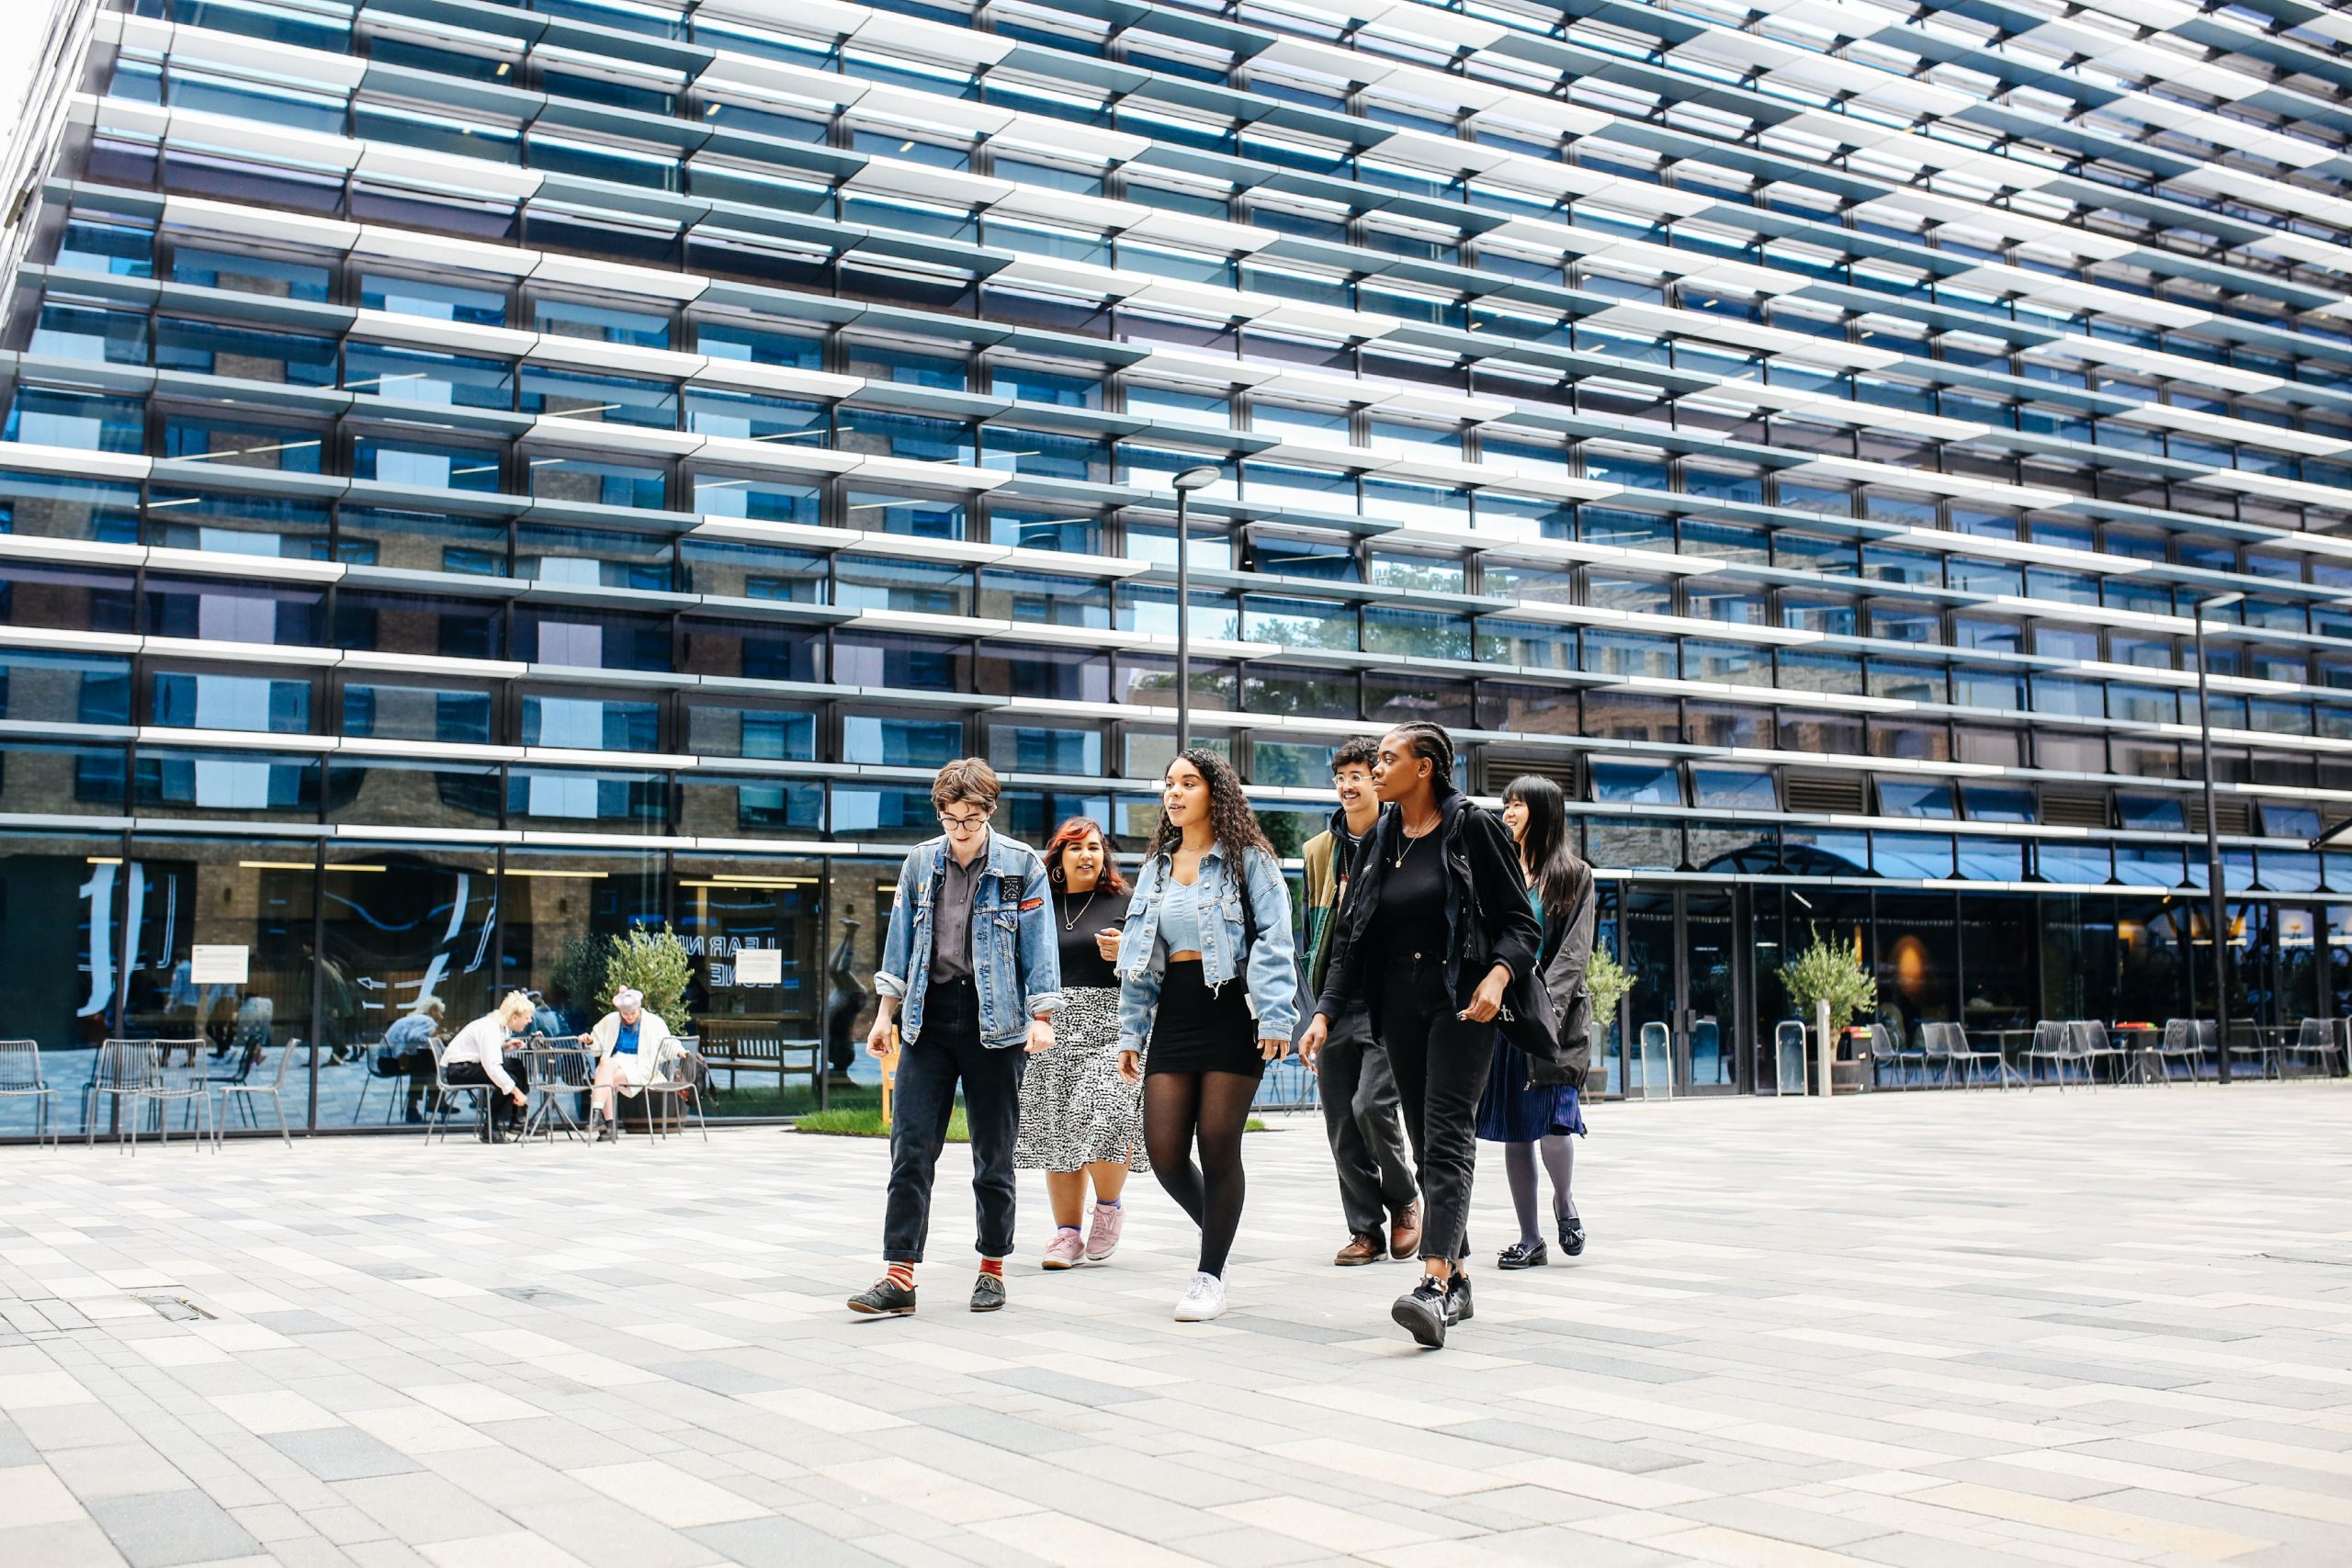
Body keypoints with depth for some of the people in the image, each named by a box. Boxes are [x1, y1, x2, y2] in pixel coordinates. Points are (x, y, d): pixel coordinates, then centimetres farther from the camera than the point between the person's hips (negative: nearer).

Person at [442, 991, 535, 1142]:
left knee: (517, 1066, 2)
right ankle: (491, 1128, -15)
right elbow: (492, 1067, -34)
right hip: (457, 1069, -10)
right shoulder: (490, 1029, -25)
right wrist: (516, 1091, -32)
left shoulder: (500, 1025, 5)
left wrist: (505, 1046, -4)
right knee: (509, 1076, -23)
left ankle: (516, 1122, 3)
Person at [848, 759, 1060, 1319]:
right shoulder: (920, 862, 7)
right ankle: (898, 1276, -4)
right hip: (928, 1016, 2)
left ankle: (992, 1267, 20)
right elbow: (900, 940, 13)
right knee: (911, 1147, -5)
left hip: (994, 1020, -2)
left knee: (994, 1152, 6)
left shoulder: (1022, 864, -1)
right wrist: (886, 1013, 9)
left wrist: (1041, 1017, -8)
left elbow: (1039, 944, -1)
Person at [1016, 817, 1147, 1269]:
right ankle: (1067, 1234, 10)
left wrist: (1122, 955, -15)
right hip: (1054, 1027, 3)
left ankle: (1109, 1207, 6)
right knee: (1057, 1131, 1)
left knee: (1104, 1115, -19)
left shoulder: (1124, 904, 5)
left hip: (1110, 1023, -3)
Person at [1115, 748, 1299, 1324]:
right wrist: (1130, 1032, 12)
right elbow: (1136, 954, 18)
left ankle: (1211, 1275, 11)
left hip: (1231, 1011, -5)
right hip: (1173, 1013, 5)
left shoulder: (1248, 860, 0)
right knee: (1164, 1152, -2)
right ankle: (1216, 1230, 26)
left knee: (1218, 1146, -3)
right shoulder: (1156, 866, 17)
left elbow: (1273, 941, -9)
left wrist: (1275, 1018, -19)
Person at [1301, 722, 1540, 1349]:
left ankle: (1435, 1285, -26)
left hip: (1461, 1003, -6)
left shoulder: (1474, 828, -4)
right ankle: (1457, 1282, 15)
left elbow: (1520, 921, -5)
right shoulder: (1379, 843, 13)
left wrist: (1497, 975, -23)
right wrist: (1325, 1011, 2)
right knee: (1426, 1142, 8)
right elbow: (1349, 939, 12)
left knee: (1447, 1137, -16)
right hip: (1399, 1006, 6)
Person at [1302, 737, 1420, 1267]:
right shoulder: (1320, 850, 14)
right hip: (1335, 1004, 5)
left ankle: (1405, 1200, 9)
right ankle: (1367, 1229, 16)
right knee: (1342, 1126, 4)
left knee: (1371, 1105, -17)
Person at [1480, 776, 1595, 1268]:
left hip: (1551, 1014, -4)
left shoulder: (1574, 875, 4)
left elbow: (1574, 951, -4)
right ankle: (1529, 1239, 11)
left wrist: (1543, 1007, -17)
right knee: (1514, 1127, 3)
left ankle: (1563, 1202, 17)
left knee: (1551, 1117, -13)